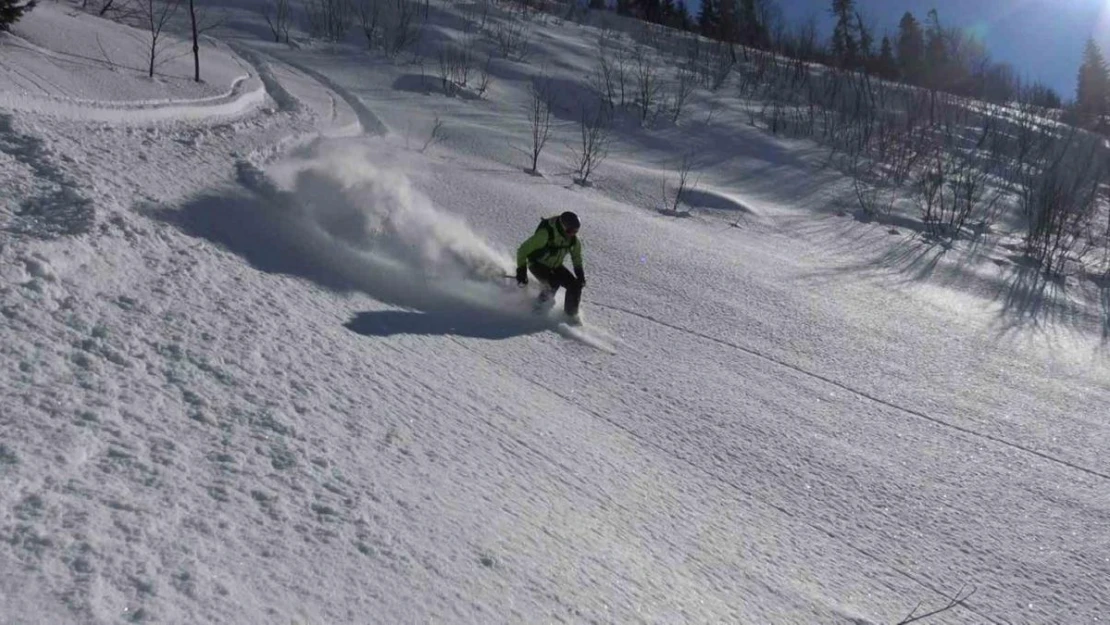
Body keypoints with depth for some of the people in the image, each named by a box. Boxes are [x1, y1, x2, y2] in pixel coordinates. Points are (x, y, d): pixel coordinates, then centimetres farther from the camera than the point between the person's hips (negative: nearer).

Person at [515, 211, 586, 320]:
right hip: (537, 265, -5)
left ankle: (571, 315, 7)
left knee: (575, 285, -12)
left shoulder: (574, 240, -16)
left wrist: (581, 276, -4)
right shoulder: (545, 234, -34)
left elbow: (577, 258, 6)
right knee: (554, 283, -32)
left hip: (555, 266, 5)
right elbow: (522, 250, -24)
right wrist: (521, 271, -26)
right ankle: (540, 305, -6)